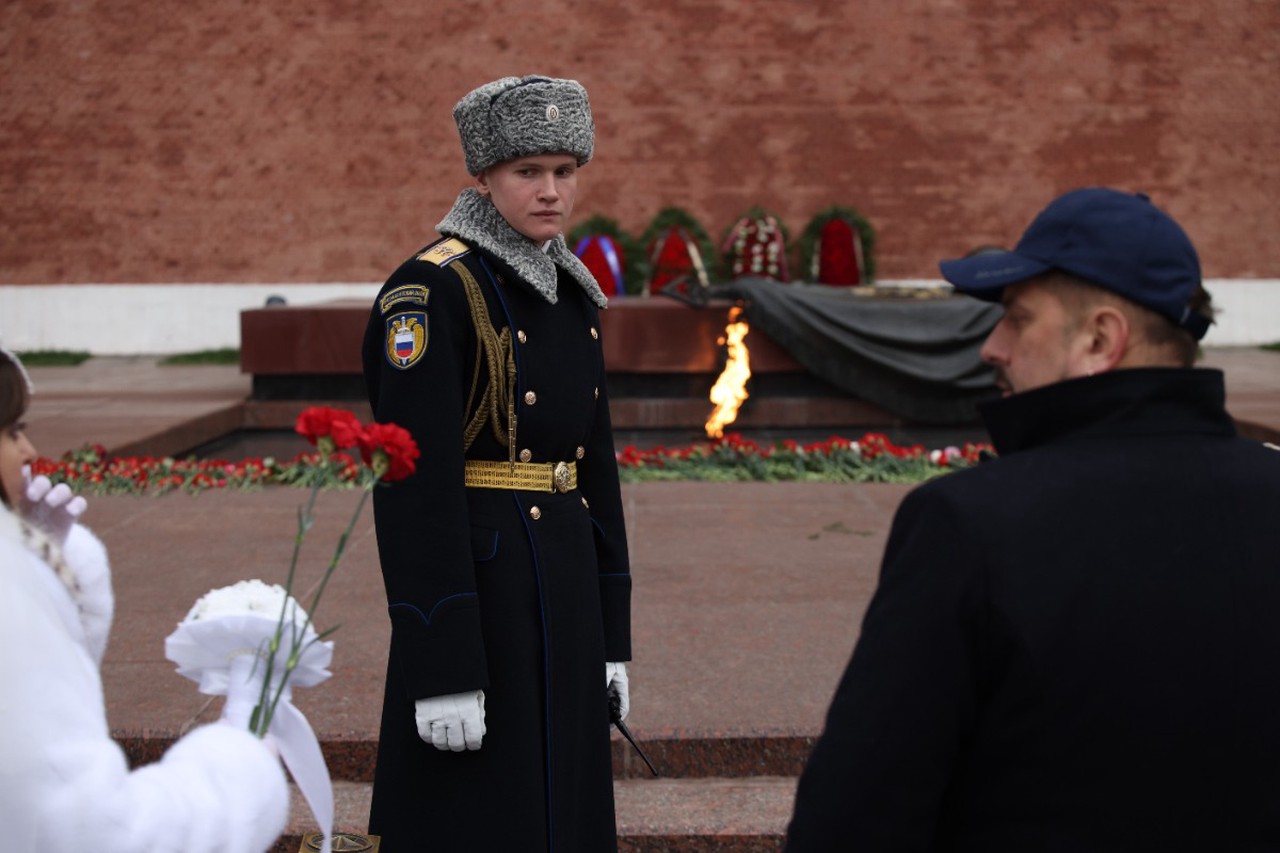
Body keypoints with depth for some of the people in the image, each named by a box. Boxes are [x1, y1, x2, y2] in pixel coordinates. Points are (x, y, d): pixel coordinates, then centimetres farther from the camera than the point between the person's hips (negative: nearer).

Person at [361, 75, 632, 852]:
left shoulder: (570, 292, 11)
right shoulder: (430, 291, -14)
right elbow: (415, 487, -18)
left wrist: (610, 637, 14)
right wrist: (443, 671, -21)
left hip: (563, 600, 8)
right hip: (476, 597, -8)